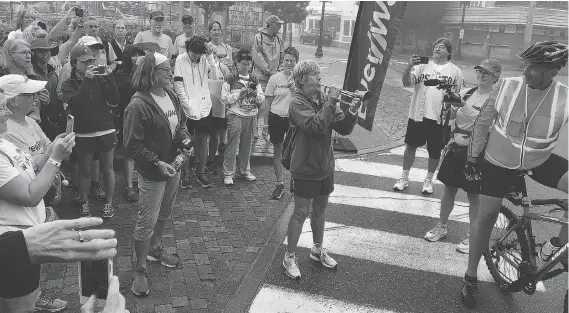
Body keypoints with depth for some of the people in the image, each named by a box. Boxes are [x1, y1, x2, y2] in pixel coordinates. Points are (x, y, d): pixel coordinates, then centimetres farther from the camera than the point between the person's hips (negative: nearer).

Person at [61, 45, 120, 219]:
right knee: (85, 170, 9)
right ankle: (84, 203, 25)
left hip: (106, 132, 1)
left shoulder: (100, 79, 1)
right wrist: (86, 79, -25)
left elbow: (114, 101, -9)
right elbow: (74, 104, -20)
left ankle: (109, 202, 22)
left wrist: (109, 77, -19)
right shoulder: (68, 85, -1)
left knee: (107, 169, 8)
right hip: (84, 134, -1)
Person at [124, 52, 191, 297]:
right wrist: (157, 163, -23)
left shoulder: (170, 95, 0)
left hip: (173, 166, 8)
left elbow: (181, 122, 14)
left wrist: (184, 137, -6)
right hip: (152, 172, -7)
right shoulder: (138, 105, -22)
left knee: (164, 214, 24)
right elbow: (132, 145, -19)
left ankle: (155, 249, 46)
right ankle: (140, 270, 19)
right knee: (147, 221, 3)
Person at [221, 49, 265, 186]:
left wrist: (255, 94, -12)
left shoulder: (254, 80, 11)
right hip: (235, 116, -4)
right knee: (232, 145, -3)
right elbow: (224, 98, -7)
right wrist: (239, 94, -15)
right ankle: (228, 174, 5)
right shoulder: (231, 80, -1)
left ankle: (245, 171, 26)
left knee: (247, 145, 11)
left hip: (251, 116, 4)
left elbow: (262, 99, 9)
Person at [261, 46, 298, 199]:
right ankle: (280, 184, 21)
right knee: (278, 151, 9)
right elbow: (267, 103, 2)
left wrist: (292, 84, -17)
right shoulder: (275, 78, -1)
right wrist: (265, 124, 0)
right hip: (276, 118, 1)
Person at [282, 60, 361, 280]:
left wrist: (352, 112, -18)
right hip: (305, 169, -6)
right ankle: (290, 256, 19)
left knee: (320, 209, 18)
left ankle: (318, 249, 37)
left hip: (325, 167, 6)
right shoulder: (298, 103, -14)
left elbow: (344, 129, -1)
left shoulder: (325, 100, 3)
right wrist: (331, 103, -26)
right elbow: (316, 125, -32)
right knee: (301, 213, 3)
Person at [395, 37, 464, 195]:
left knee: (435, 151, 10)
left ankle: (428, 180, 28)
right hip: (418, 114, 0)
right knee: (411, 146, 8)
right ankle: (404, 177, 23)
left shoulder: (455, 71, 4)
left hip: (440, 117, 0)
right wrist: (409, 66, -24)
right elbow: (406, 82, -9)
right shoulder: (423, 66, 3)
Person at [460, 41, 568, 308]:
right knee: (486, 216, 3)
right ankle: (471, 277, 22)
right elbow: (483, 122, -5)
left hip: (540, 162, 1)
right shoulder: (507, 86, -17)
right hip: (499, 163, 0)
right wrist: (472, 157, -2)